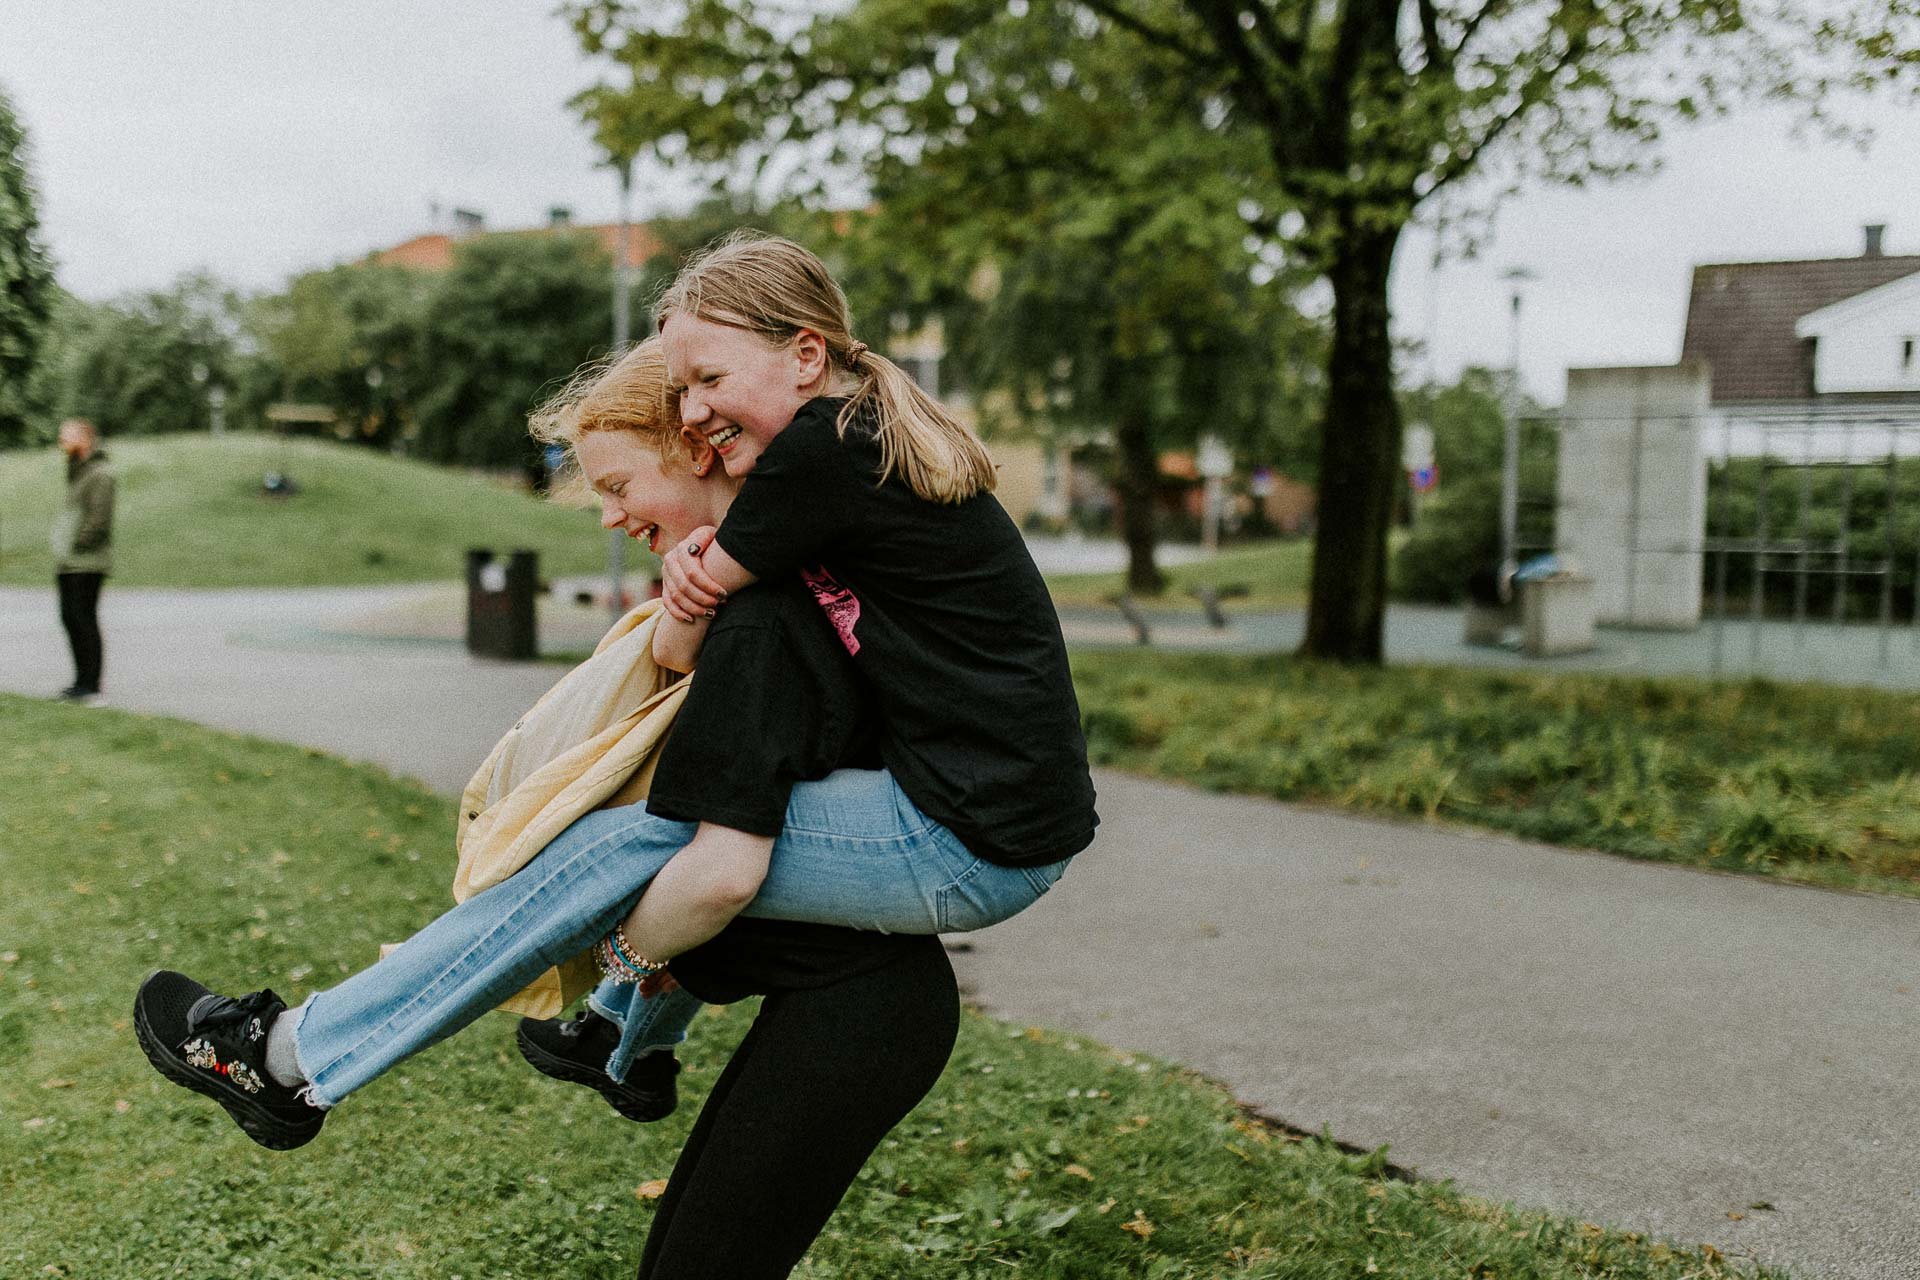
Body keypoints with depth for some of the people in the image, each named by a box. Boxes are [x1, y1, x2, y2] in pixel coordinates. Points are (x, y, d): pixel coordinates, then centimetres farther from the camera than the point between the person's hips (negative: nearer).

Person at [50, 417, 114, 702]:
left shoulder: (100, 473, -12)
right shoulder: (78, 472, 18)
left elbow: (99, 519, -20)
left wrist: (76, 546, -15)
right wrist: (59, 542, 12)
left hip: (87, 563, -10)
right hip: (69, 563, 10)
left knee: (84, 619, -8)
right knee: (70, 618, 11)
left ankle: (91, 685, -4)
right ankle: (82, 680, 18)